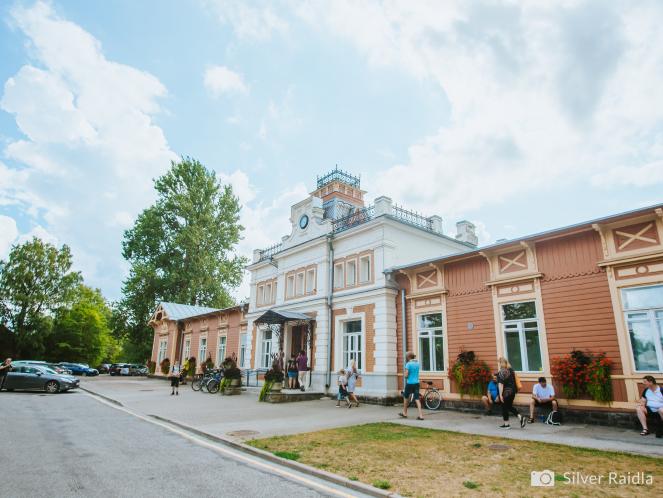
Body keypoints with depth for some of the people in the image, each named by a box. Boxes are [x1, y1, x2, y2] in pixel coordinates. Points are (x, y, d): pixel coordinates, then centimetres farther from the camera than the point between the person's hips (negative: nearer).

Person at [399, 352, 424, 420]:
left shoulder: (408, 364, -12)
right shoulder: (417, 363, 7)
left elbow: (406, 375, -16)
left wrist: (404, 374, 5)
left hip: (409, 383, -5)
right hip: (416, 383, 5)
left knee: (406, 397, 14)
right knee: (417, 399, 2)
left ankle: (404, 413, 28)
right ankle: (421, 415, -8)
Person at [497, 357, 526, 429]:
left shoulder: (500, 373, -16)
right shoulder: (511, 370, 5)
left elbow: (500, 384, -20)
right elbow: (514, 380, 12)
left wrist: (500, 394, -18)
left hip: (506, 392, -7)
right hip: (512, 391, 7)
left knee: (505, 408, 7)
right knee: (510, 407, 21)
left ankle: (506, 424, 16)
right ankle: (520, 418, 7)